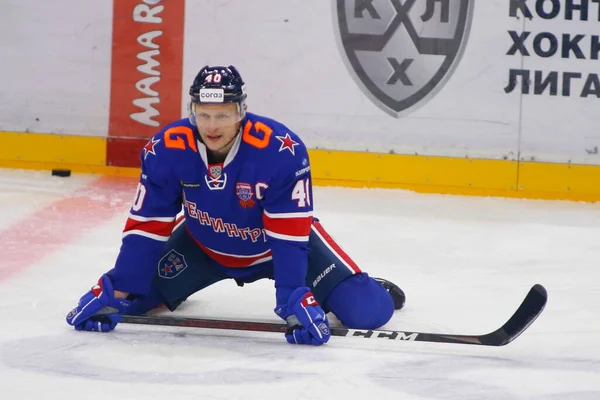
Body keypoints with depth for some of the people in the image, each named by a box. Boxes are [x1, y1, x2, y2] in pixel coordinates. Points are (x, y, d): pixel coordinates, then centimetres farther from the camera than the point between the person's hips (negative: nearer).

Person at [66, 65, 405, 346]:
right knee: (135, 294, -5)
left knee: (366, 311, -15)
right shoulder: (167, 150, -25)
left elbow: (289, 233, -31)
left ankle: (369, 289, 25)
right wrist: (116, 292, -20)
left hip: (278, 243, -3)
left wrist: (295, 301, -36)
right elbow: (148, 225, -17)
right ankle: (171, 289, 32)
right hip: (203, 245, 3)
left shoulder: (281, 150, -35)